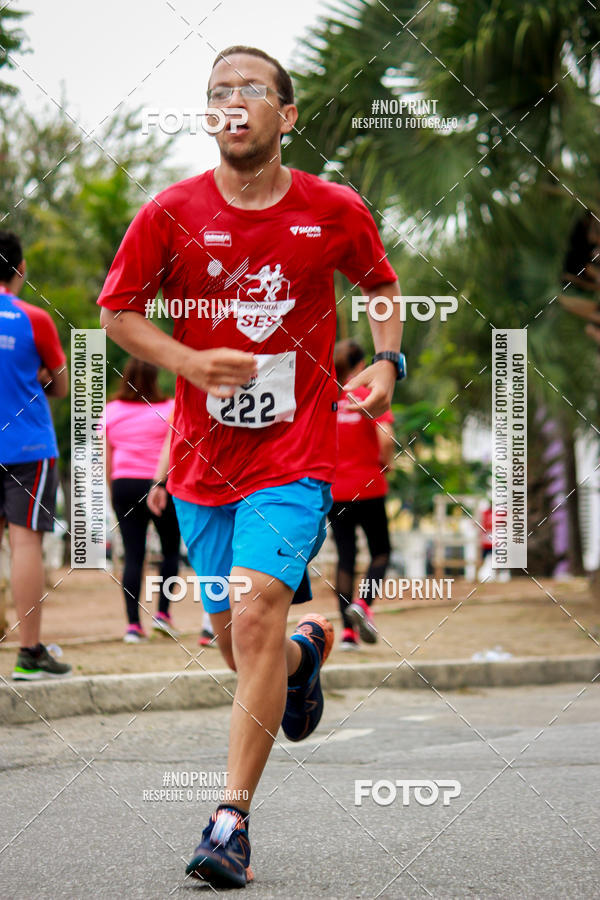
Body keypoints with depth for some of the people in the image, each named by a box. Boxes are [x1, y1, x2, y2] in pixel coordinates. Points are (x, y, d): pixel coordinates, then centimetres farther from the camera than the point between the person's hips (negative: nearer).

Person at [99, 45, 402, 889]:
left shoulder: (335, 211, -2)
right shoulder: (171, 214, -4)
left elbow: (383, 286, 17)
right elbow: (117, 311, 4)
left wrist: (387, 361, 0)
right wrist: (189, 362, -12)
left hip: (294, 452, -2)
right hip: (203, 460, 3)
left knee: (257, 611, -20)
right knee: (234, 639, 10)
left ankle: (231, 821, -16)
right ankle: (307, 648, 48)